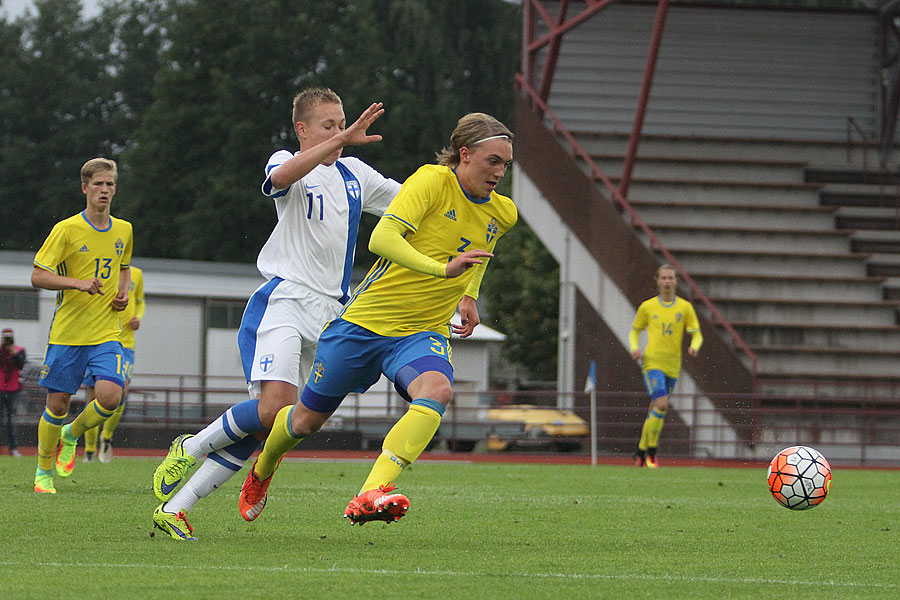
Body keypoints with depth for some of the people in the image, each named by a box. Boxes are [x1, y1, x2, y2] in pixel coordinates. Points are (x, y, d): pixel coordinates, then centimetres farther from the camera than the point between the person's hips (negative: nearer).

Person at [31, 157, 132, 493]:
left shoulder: (123, 231, 8)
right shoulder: (67, 230, -7)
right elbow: (37, 276, -9)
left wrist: (124, 292, 7)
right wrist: (78, 283, -22)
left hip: (106, 333, 3)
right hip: (67, 332, -3)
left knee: (110, 397, -17)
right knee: (58, 404, 1)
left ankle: (72, 435, 14)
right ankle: (43, 471, 21)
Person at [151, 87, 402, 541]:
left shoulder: (355, 175, 19)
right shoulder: (288, 162, 0)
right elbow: (283, 176, -26)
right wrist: (341, 141, -35)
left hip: (327, 316, 6)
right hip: (283, 299, -6)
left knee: (265, 425, -4)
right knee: (273, 408, -27)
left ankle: (174, 508, 0)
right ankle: (189, 448, -2)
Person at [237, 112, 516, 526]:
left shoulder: (503, 214, 5)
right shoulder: (433, 181, -16)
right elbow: (382, 238, -31)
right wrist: (442, 268, -43)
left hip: (424, 332, 3)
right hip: (366, 319, -3)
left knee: (436, 391, -33)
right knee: (306, 420, 10)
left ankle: (370, 496, -43)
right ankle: (262, 471, 46)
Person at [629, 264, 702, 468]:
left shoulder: (685, 307, 5)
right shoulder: (647, 307, 3)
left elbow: (696, 334, 7)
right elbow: (634, 331, 15)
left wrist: (695, 347, -16)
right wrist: (634, 348, -5)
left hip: (673, 366, 3)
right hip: (652, 362, -3)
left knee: (655, 412, 9)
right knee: (661, 404, -20)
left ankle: (642, 451, 24)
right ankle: (650, 452, -10)